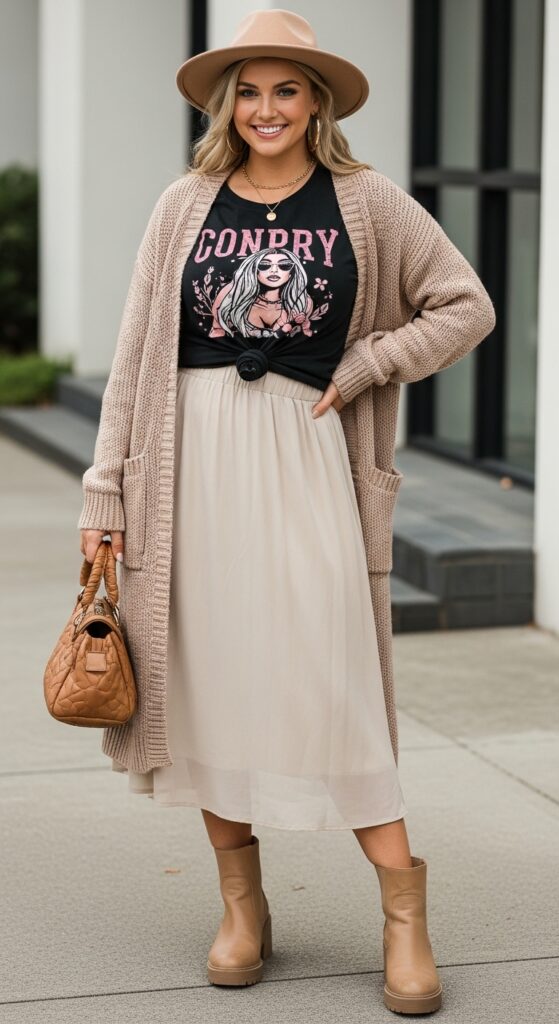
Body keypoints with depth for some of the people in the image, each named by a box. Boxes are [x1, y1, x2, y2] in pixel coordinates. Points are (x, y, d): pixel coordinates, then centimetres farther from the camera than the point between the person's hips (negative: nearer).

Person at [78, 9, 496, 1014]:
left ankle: (403, 911, 2)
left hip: (303, 457, -2)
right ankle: (242, 905, 17)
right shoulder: (186, 206, 8)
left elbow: (467, 306, 9)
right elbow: (135, 355, 7)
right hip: (193, 458, 2)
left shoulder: (366, 202, 4)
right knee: (210, 675, 6)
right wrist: (104, 495, 3)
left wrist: (365, 368, -2)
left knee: (328, 674, -6)